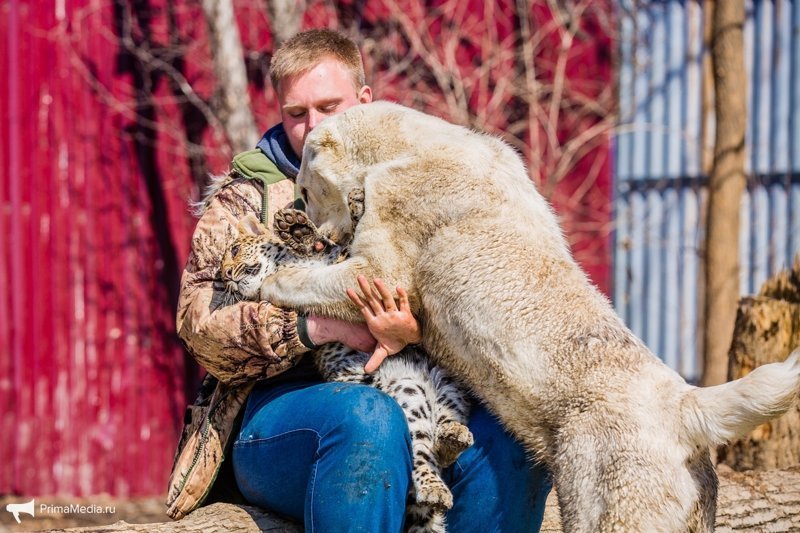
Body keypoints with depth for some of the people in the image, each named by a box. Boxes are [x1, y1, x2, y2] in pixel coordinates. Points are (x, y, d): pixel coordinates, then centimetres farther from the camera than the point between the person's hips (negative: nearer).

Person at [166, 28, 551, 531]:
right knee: (367, 417, -38)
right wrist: (319, 327, -18)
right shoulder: (245, 198, 13)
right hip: (276, 409, -2)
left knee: (512, 431, -29)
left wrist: (415, 332, -20)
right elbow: (200, 320, -3)